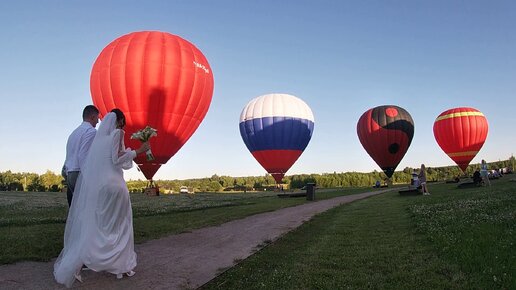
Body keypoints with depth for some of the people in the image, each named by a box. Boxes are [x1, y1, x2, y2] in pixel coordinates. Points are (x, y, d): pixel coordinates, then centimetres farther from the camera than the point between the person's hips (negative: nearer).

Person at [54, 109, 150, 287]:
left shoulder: (100, 134, 16)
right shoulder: (117, 133, -4)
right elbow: (118, 158, -10)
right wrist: (139, 151, -3)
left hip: (93, 185, 6)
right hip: (111, 184, -6)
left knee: (91, 225, 10)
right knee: (120, 224, 7)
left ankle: (71, 266, 6)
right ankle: (121, 265, 12)